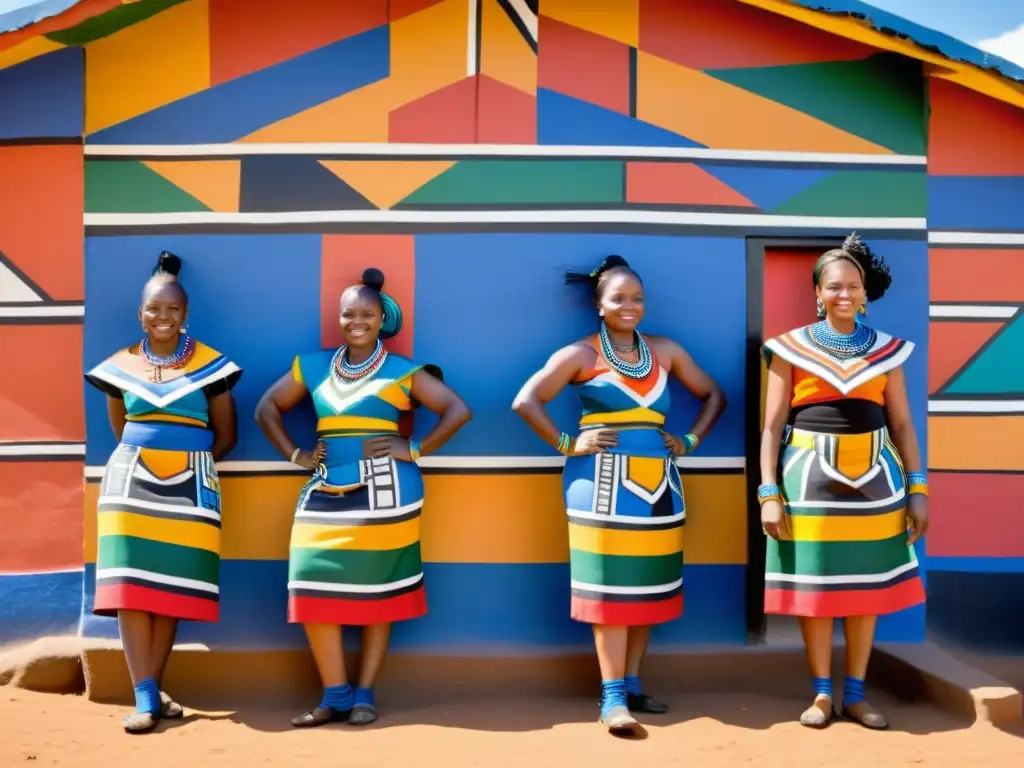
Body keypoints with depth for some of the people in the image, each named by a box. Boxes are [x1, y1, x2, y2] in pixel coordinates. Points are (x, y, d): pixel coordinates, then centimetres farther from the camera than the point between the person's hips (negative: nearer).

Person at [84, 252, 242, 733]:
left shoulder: (210, 366, 2)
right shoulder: (121, 366, 7)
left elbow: (225, 436, 8)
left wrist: (187, 461, 5)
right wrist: (146, 458, 11)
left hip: (189, 485, -1)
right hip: (131, 480, 1)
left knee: (172, 587, 0)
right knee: (131, 583, -9)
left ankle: (153, 689, 11)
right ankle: (145, 697, -9)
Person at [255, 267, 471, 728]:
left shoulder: (402, 371, 2)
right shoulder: (314, 366, 12)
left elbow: (458, 411, 1)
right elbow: (268, 408, 20)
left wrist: (415, 450, -6)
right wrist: (294, 455, 8)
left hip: (383, 492, -3)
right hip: (325, 493, 4)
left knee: (377, 593, 1)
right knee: (315, 589, -4)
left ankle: (364, 695, 11)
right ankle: (335, 695, 6)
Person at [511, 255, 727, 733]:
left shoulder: (666, 352, 11)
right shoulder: (580, 355, 0)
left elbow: (713, 395, 20)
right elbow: (525, 401, -4)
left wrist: (690, 441, 8)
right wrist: (567, 444, -8)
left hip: (656, 482, 5)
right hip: (603, 482, -4)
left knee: (649, 585, 8)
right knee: (610, 586, -6)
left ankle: (632, 684, 19)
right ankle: (612, 696, -4)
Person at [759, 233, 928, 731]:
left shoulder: (886, 350, 7)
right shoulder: (791, 348, 0)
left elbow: (902, 425, 8)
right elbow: (773, 427, -2)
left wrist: (917, 488, 2)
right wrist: (769, 492, -9)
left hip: (873, 476, 2)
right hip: (810, 476, -2)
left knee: (866, 585, 6)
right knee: (813, 585, 1)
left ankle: (855, 694, 18)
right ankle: (822, 693, 14)